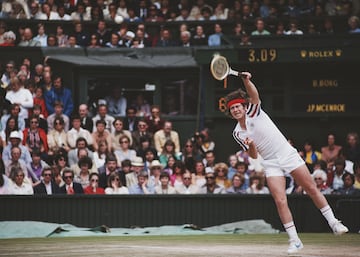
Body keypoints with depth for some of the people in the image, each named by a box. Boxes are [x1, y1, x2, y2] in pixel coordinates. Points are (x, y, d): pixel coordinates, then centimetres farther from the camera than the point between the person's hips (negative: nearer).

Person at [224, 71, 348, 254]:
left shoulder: (253, 111, -3)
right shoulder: (237, 134, 5)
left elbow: (254, 95, -24)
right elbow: (254, 156, 4)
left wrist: (246, 81, -44)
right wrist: (251, 145, -19)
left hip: (288, 154, -2)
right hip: (271, 164, 2)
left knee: (311, 189, -1)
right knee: (280, 201, -12)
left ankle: (334, 223, 11)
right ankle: (294, 241, -7)